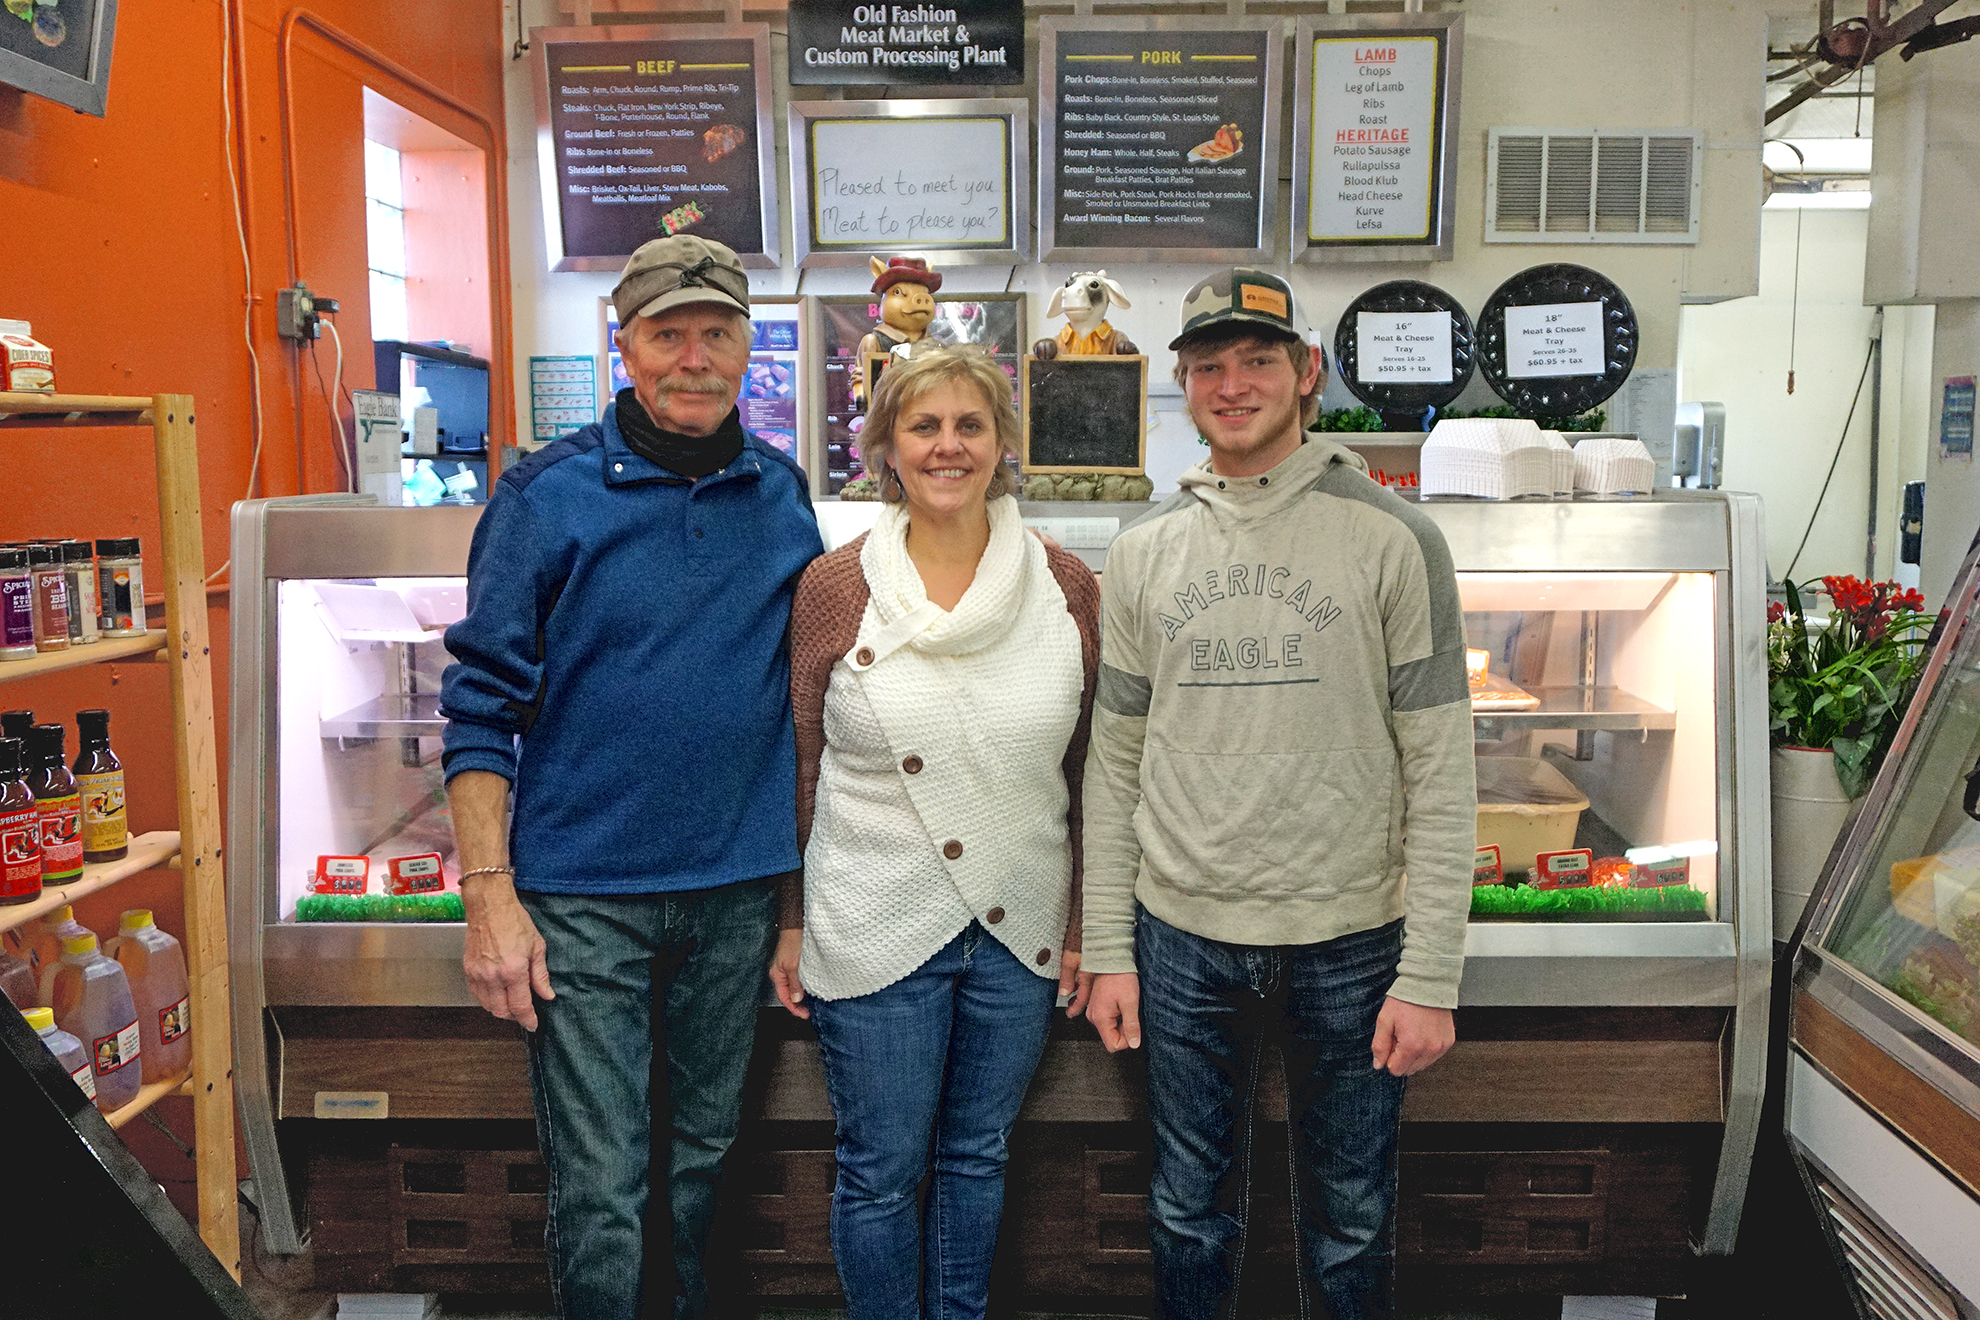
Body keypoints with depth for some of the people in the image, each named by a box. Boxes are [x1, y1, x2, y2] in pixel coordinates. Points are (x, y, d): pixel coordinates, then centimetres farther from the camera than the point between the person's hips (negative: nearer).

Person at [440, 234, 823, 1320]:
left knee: (705, 1154, 19)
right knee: (599, 1189, 1)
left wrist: (806, 877, 9)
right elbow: (483, 703, -6)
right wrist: (489, 891, -12)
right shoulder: (547, 494, -7)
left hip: (737, 882, 4)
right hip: (583, 892, -3)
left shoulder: (783, 496, 4)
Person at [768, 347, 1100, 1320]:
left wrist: (1084, 921, 5)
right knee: (880, 1173, 10)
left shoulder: (1065, 586, -2)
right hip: (874, 932, -2)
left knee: (978, 1156, 20)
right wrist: (789, 923, 2)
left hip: (1020, 929, 2)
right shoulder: (834, 588, -6)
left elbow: (1087, 771, 4)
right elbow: (799, 771, 0)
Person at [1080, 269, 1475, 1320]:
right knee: (1190, 1210, 17)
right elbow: (1114, 766, 7)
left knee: (1351, 1225, 15)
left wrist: (1430, 976, -10)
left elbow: (1441, 773, -6)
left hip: (1350, 945, -2)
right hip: (1183, 940, 2)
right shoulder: (1144, 553, 4)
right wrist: (1109, 950, 4)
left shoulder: (1391, 540, -6)